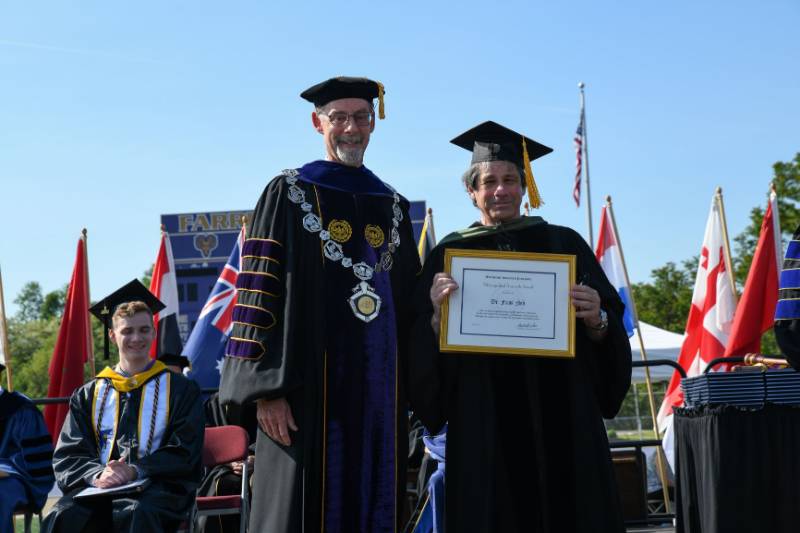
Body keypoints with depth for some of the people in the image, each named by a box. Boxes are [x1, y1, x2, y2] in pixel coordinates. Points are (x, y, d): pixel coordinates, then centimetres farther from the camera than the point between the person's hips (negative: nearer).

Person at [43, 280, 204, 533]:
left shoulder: (181, 389, 13)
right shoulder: (88, 395, 20)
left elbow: (184, 452, 3)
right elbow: (67, 457, 11)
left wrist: (136, 471, -14)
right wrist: (96, 475, -12)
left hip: (158, 486, -2)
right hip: (99, 489, 2)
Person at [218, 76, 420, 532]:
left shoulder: (393, 205, 16)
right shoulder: (288, 192, 2)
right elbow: (258, 291, -6)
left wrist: (412, 388, 10)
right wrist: (266, 388, -14)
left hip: (381, 387, 5)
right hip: (311, 383, -4)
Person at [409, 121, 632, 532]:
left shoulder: (562, 243, 9)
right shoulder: (449, 254, 8)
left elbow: (610, 325, 7)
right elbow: (426, 347, 3)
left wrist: (596, 319, -13)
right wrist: (437, 314, -16)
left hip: (562, 417, 1)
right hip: (485, 422, -1)